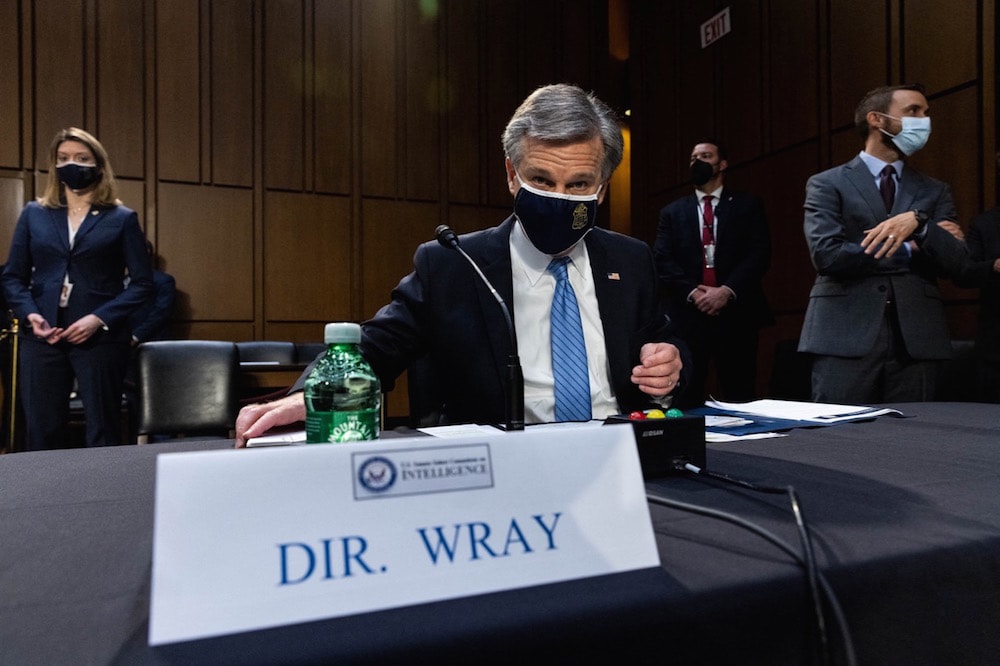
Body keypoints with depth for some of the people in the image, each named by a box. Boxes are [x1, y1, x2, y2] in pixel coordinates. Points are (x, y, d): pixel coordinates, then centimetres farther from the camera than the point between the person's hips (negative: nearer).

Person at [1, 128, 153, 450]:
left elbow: (142, 282, -1)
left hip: (100, 338, -2)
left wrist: (100, 319, -12)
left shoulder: (121, 218, 5)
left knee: (103, 432, 2)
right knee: (41, 432, 5)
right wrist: (30, 314, -6)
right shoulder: (34, 214, 13)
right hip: (41, 338, 3)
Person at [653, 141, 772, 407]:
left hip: (736, 313, 0)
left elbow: (760, 254, 1)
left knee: (739, 399, 3)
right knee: (687, 398, 1)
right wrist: (692, 292, -11)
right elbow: (662, 260, 4)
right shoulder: (672, 212, 15)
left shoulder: (748, 205, 13)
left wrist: (728, 290, -13)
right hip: (688, 315, 1)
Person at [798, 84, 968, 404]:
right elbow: (826, 255, -11)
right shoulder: (827, 184, 4)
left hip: (916, 340, 4)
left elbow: (955, 262, 4)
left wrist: (918, 222, -14)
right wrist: (908, 250, -4)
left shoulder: (935, 191, 17)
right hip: (846, 338, -4)